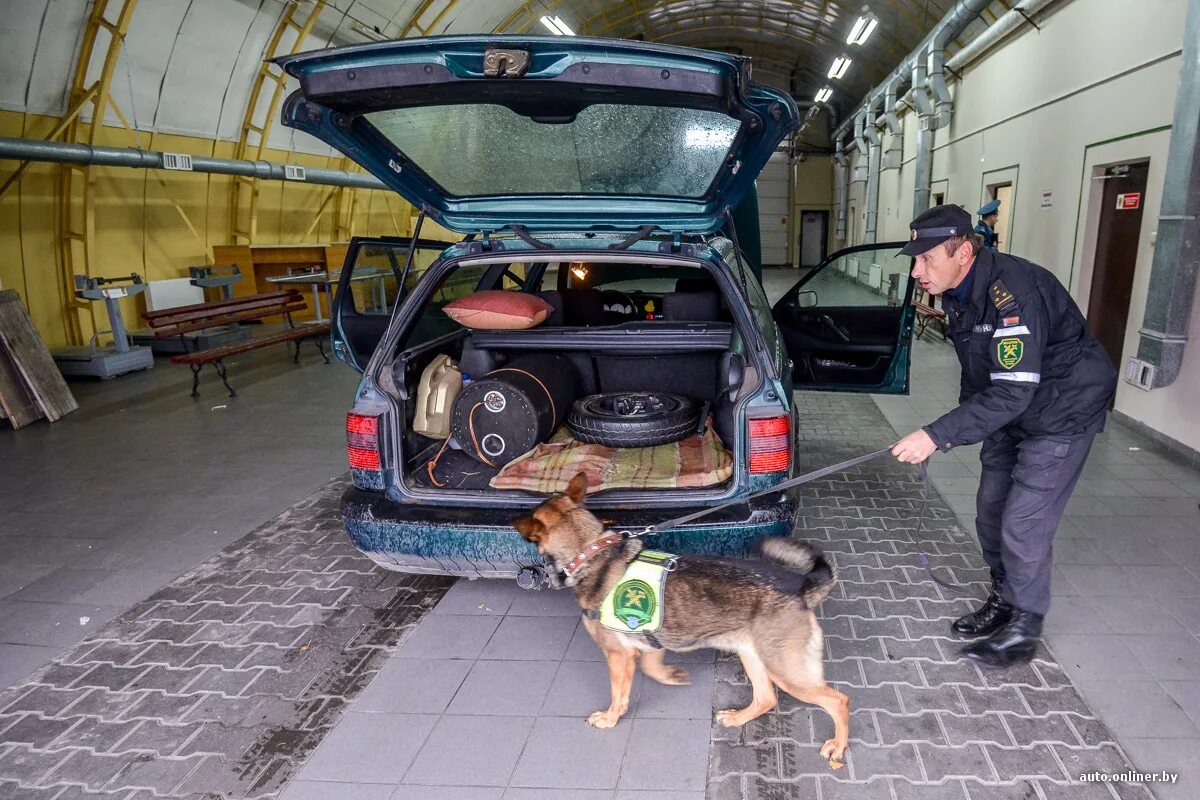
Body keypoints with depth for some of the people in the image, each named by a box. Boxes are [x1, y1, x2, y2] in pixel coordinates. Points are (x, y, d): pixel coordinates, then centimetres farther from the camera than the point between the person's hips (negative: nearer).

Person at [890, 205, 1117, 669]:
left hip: (1063, 413, -9)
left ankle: (1024, 629, 11)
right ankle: (1004, 601, 32)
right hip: (1012, 412, 9)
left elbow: (1012, 392, -37)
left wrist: (937, 435, -39)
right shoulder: (959, 292, -3)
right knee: (990, 509, 13)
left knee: (1023, 524, -7)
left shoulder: (1013, 292, -33)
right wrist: (956, 428, 8)